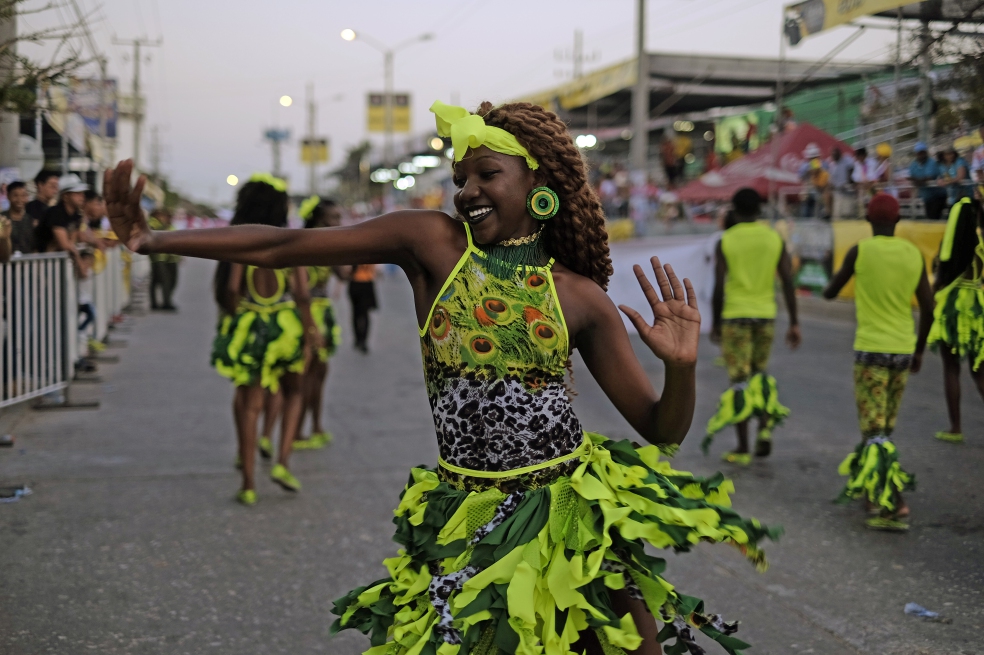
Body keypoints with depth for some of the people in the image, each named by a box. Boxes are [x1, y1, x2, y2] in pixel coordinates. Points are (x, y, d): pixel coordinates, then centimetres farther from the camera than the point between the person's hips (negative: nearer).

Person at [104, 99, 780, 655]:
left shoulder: (580, 296, 0)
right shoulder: (433, 241, -1)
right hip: (471, 521, 0)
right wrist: (150, 239, -4)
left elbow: (662, 430, 2)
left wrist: (681, 366, -18)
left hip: (579, 509, 1)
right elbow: (283, 247, -2)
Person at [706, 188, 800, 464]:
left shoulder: (725, 242, -4)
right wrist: (794, 323, 3)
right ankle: (765, 427, 2)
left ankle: (743, 449, 1)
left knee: (739, 381, 1)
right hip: (766, 315, 3)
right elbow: (788, 283, 0)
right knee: (759, 375, 21)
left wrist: (715, 323, 2)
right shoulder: (775, 239, 3)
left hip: (735, 316, -3)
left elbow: (719, 287, -8)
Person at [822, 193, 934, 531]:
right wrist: (919, 351, 18)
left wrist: (836, 276, 27)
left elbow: (829, 292, 4)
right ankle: (872, 492, 28)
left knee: (874, 431, -4)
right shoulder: (914, 254, 4)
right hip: (903, 351, 5)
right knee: (885, 427, 18)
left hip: (870, 350, -5)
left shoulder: (860, 252, -7)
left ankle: (895, 508, -12)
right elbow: (928, 308, 5)